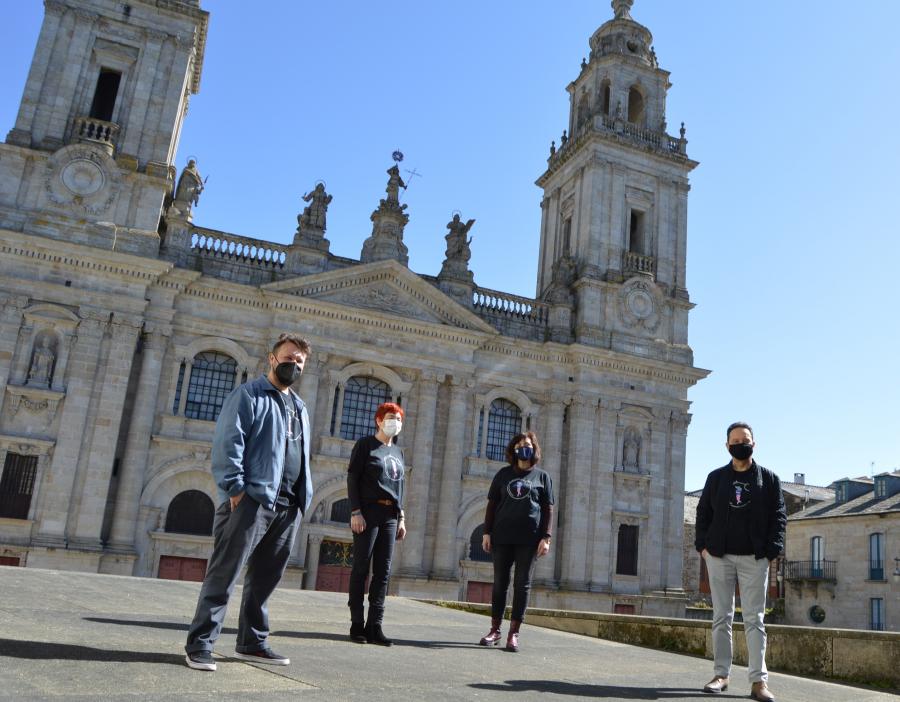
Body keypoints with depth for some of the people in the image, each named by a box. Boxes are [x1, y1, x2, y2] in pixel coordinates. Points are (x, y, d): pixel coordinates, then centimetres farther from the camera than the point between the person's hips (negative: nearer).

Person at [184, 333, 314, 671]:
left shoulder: (300, 408, 22)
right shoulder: (247, 395, -1)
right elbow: (228, 442, -11)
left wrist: (303, 496, 14)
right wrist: (235, 488, -18)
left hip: (288, 507, 7)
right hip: (252, 499, -7)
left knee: (265, 578, 13)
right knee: (223, 575, -5)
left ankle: (252, 642, 23)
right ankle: (200, 644, 1)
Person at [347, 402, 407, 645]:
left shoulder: (398, 451, 19)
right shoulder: (365, 444, 1)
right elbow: (352, 479, -5)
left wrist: (401, 518, 14)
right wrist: (355, 511, -14)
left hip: (390, 516, 6)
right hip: (368, 512, -6)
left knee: (383, 572, 1)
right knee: (361, 568, -3)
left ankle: (375, 626, 2)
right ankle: (357, 625, 2)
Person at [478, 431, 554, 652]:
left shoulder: (542, 476, 9)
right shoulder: (503, 474, 12)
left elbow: (548, 509, 5)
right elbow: (492, 505, 10)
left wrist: (546, 537, -6)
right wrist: (487, 532, 1)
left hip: (529, 538, -1)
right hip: (502, 536, 1)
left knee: (522, 584, 0)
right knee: (499, 582, 5)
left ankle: (514, 633, 3)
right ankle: (495, 629, 13)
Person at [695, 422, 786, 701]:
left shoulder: (768, 478, 5)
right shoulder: (716, 477, 9)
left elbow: (778, 516, 2)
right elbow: (703, 512, 9)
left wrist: (771, 550, -9)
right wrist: (703, 544, -2)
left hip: (754, 558, -1)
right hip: (719, 556, 2)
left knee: (754, 619, -1)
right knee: (721, 618, 5)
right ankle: (721, 674, 11)